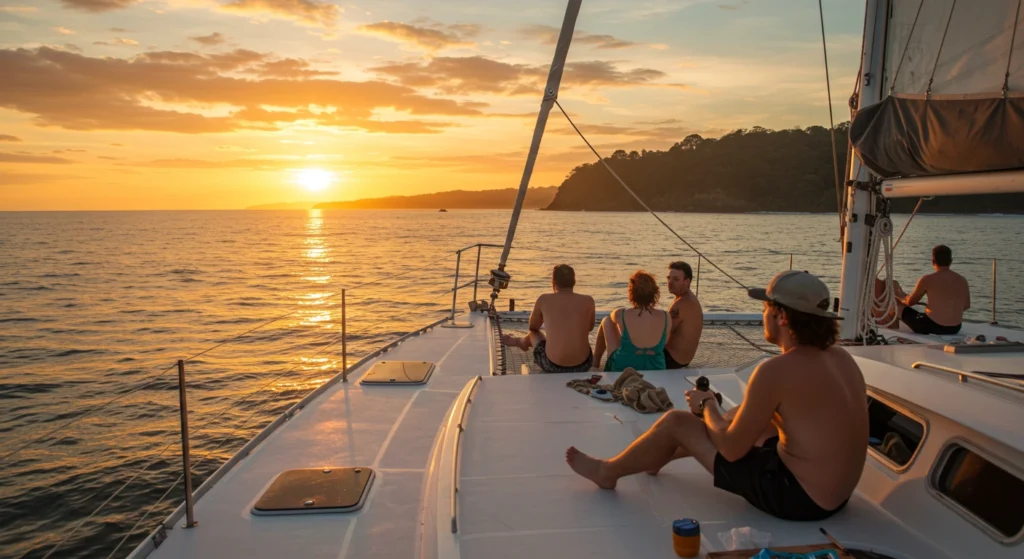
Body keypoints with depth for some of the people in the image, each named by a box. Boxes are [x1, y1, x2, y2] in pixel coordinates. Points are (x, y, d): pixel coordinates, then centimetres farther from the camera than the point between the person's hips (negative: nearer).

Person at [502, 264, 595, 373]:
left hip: (552, 366, -1)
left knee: (534, 334, 32)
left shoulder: (544, 299, -3)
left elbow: (533, 327, 16)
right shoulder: (588, 300, 0)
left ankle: (516, 341, 66)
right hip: (583, 366, 2)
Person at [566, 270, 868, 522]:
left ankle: (608, 471, 26)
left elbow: (731, 449, -17)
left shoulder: (775, 370, -25)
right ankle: (660, 456, 47)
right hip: (835, 492, 8)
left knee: (675, 422, 1)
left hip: (796, 498, -8)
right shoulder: (841, 357, 0)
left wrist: (707, 406, 3)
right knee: (740, 416, 27)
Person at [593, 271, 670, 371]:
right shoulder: (666, 317, -16)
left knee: (607, 321, 18)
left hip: (622, 368, -2)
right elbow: (664, 342, 1)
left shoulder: (620, 315, -21)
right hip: (655, 369, 3)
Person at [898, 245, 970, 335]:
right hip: (955, 328, 6)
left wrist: (903, 298, 24)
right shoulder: (962, 280, 1)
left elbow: (910, 302, 0)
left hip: (932, 326, -5)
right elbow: (966, 306, 14)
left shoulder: (927, 279, -12)